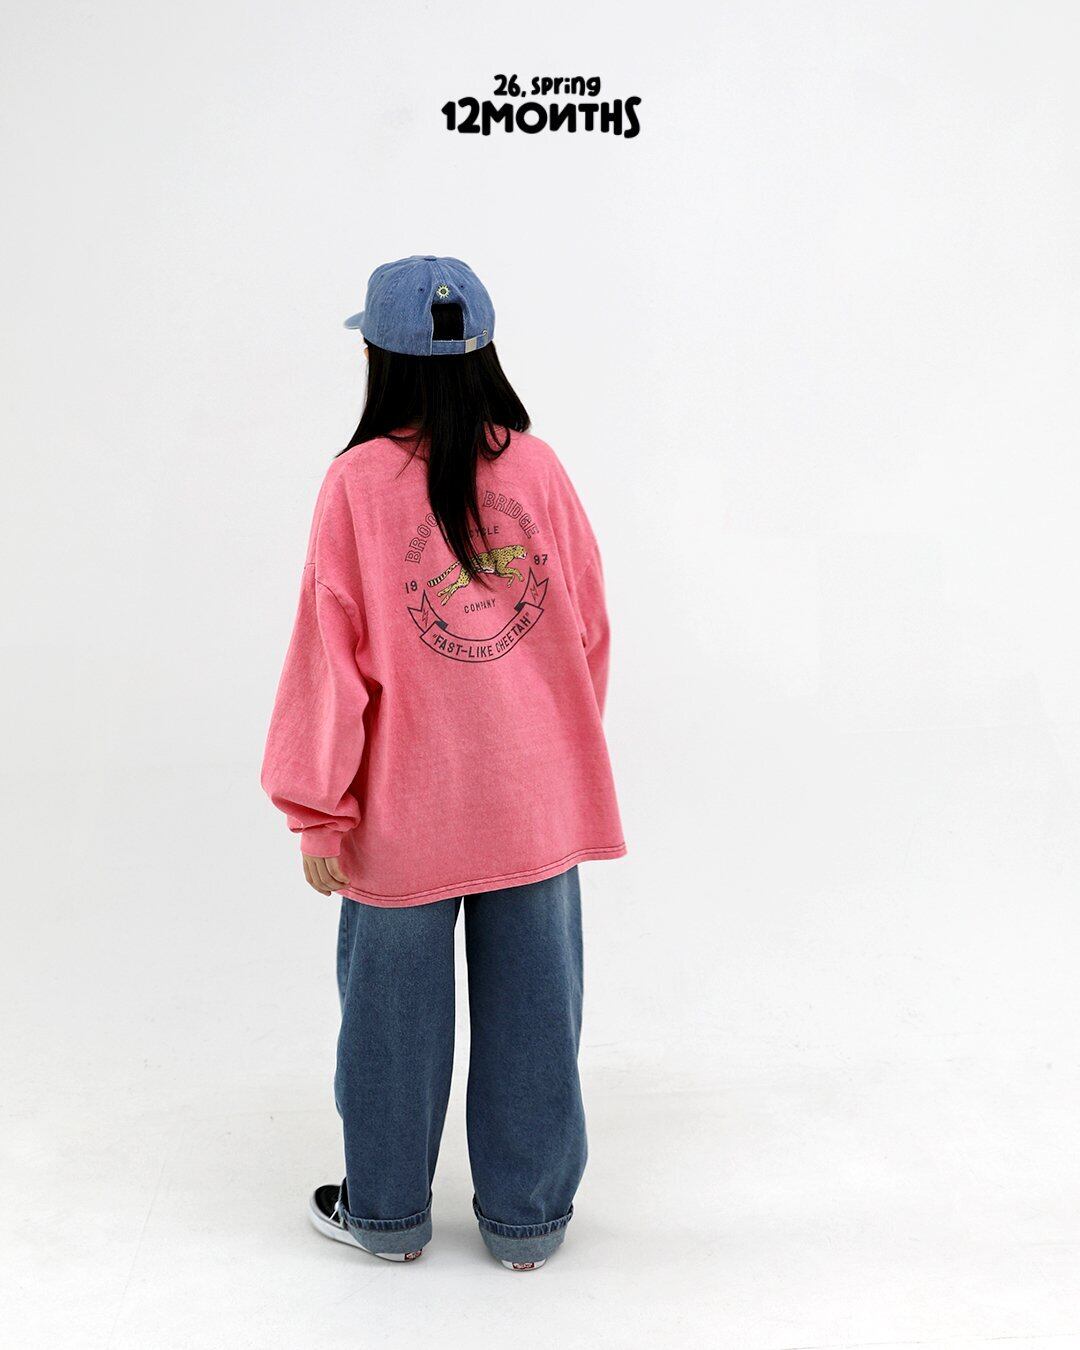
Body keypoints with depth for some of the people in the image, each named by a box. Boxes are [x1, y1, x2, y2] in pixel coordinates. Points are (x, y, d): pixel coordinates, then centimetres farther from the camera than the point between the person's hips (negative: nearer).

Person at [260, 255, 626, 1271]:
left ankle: (386, 1209, 31)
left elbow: (331, 652, -9)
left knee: (394, 1008, 14)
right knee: (531, 1006, 12)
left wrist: (316, 808, -2)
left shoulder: (359, 481, -11)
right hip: (536, 802, 2)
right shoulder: (537, 466, -3)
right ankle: (527, 1217, 26)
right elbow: (590, 628, 4)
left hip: (408, 813, -2)